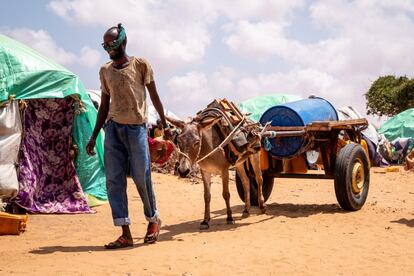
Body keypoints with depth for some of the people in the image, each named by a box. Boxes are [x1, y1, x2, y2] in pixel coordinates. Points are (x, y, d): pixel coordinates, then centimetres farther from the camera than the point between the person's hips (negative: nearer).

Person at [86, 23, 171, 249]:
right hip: (113, 128, 4)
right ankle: (125, 234, 4)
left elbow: (154, 96, 6)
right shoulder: (105, 71, 13)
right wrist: (94, 136, 12)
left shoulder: (140, 64, 2)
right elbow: (104, 106, 16)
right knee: (114, 181, -2)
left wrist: (165, 125, 3)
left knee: (141, 178, -3)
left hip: (136, 128, -4)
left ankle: (153, 219, 23)